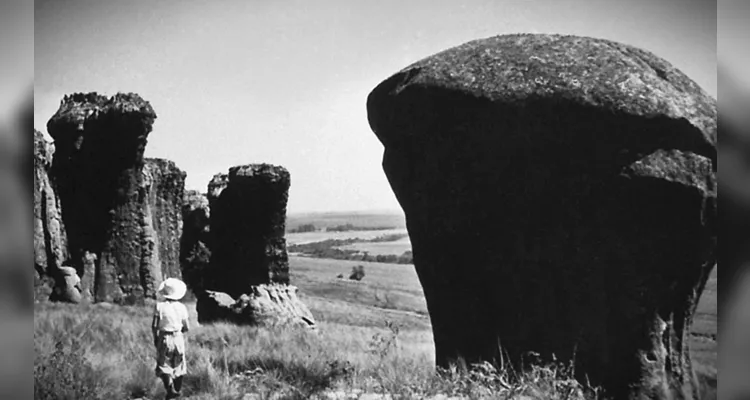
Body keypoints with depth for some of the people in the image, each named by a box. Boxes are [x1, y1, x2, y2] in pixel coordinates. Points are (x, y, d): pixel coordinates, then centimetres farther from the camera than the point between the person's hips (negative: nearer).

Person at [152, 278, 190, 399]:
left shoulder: (160, 306, -11)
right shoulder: (181, 307, -6)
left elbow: (154, 326, -10)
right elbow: (187, 328, -1)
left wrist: (155, 339, 6)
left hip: (164, 339, -2)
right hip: (178, 338, 2)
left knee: (164, 365, 6)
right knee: (179, 365, 18)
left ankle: (170, 389, -12)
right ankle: (177, 390, 26)